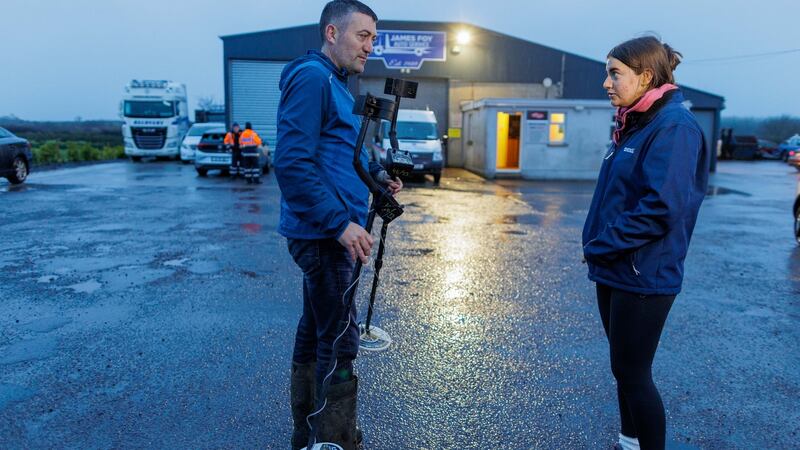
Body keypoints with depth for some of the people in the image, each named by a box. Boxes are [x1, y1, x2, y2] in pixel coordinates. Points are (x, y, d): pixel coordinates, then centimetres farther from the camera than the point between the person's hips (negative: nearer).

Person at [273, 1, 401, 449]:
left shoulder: (336, 83, 19)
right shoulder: (312, 77, -12)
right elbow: (293, 164, -22)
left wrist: (375, 173, 7)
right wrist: (340, 223, -22)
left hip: (329, 233, 11)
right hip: (324, 233, -11)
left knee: (315, 332, 16)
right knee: (339, 342, -6)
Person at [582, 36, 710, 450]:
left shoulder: (674, 126, -16)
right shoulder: (633, 124, 12)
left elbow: (661, 208, -25)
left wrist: (602, 246, -17)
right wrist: (598, 246, 7)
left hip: (642, 276, -9)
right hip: (614, 270, 9)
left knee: (634, 373, 3)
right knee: (624, 368, 19)